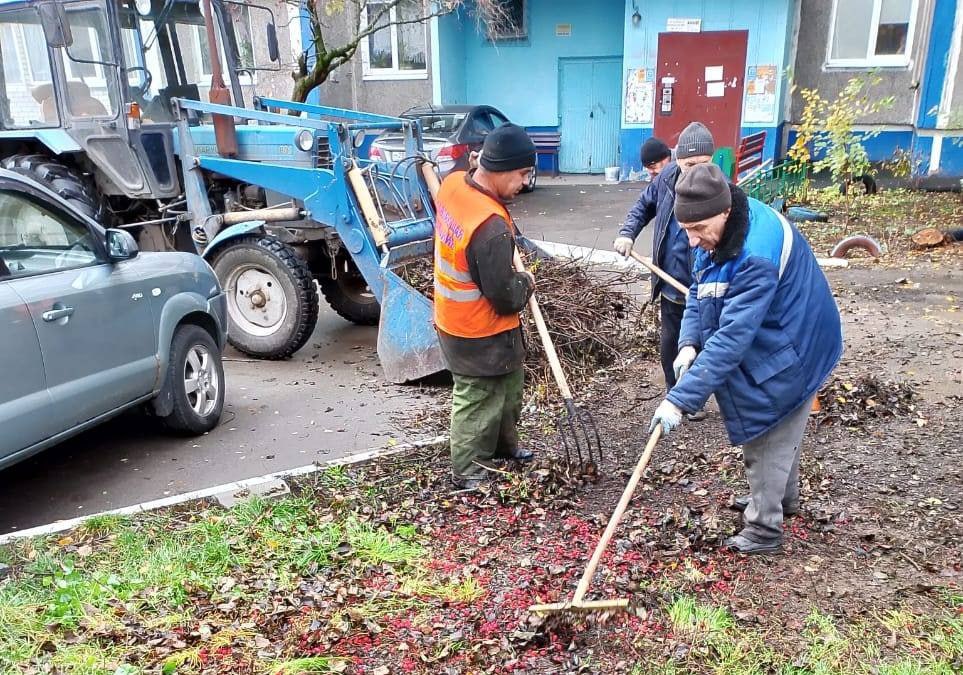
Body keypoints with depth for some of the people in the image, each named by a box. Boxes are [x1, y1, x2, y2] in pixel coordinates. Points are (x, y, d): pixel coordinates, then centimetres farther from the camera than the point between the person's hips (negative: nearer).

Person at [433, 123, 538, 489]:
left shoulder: (453, 182, -8)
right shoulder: (492, 228, -34)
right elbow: (504, 297, -24)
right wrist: (526, 282, -3)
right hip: (481, 334, -9)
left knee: (509, 382, 26)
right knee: (479, 400, 8)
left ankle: (504, 444, 45)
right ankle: (469, 473, 26)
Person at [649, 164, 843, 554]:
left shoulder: (758, 256, -38)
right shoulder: (719, 231, -9)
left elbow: (732, 338, -40)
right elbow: (699, 294, -1)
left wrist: (680, 399, -40)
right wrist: (689, 343, -19)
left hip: (790, 351, -9)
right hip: (765, 343, 9)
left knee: (768, 437, 2)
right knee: (777, 429, 25)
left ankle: (764, 529, 19)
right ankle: (782, 496, 46)